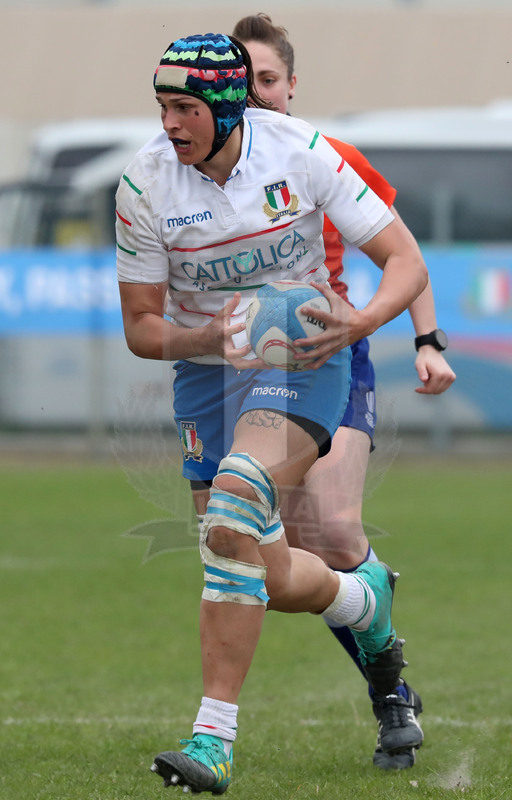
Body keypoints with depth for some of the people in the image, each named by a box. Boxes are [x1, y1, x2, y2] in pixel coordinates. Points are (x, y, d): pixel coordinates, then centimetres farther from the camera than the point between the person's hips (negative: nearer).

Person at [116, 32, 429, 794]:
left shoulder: (298, 151, -16)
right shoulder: (144, 183, -11)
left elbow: (406, 261, -11)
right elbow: (141, 328, -4)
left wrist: (360, 321, -31)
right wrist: (211, 337, -25)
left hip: (304, 357, -3)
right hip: (206, 367, 3)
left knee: (233, 517, -28)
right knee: (267, 577, 2)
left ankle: (215, 737, -27)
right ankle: (366, 600, 39)